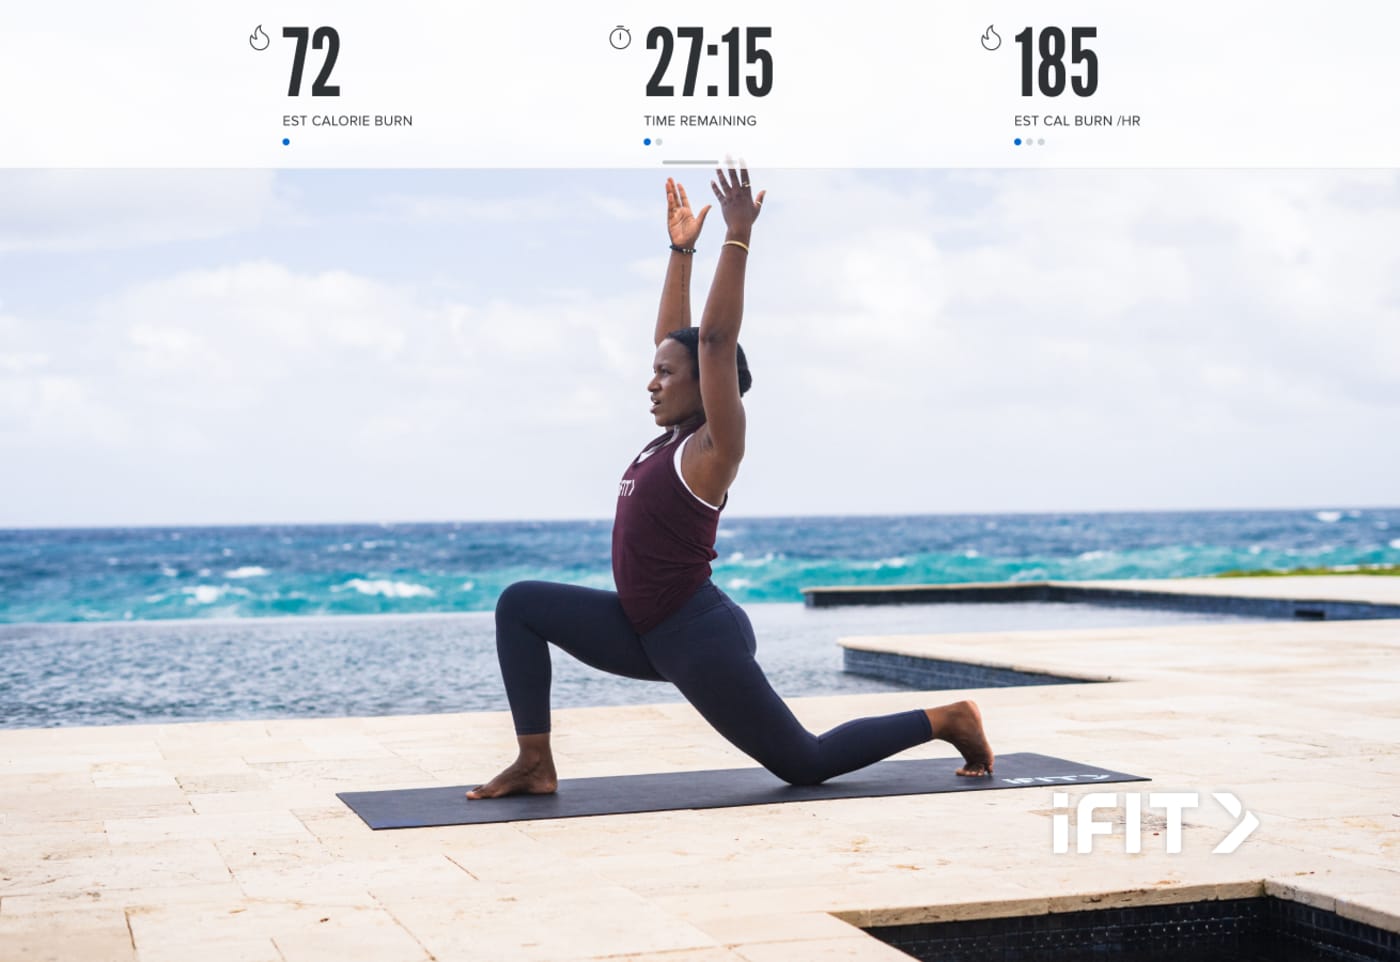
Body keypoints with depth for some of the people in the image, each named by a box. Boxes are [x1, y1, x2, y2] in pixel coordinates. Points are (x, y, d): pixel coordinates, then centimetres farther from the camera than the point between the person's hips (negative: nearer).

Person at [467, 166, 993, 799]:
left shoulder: (713, 448, -13)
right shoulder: (673, 439, 8)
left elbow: (715, 340, -23)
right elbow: (673, 338, 15)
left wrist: (737, 237, -25)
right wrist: (681, 249, 21)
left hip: (701, 639, -8)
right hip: (647, 632, 9)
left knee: (802, 763, 1)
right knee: (521, 605, 1)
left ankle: (944, 720, 16)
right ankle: (535, 763, 1)